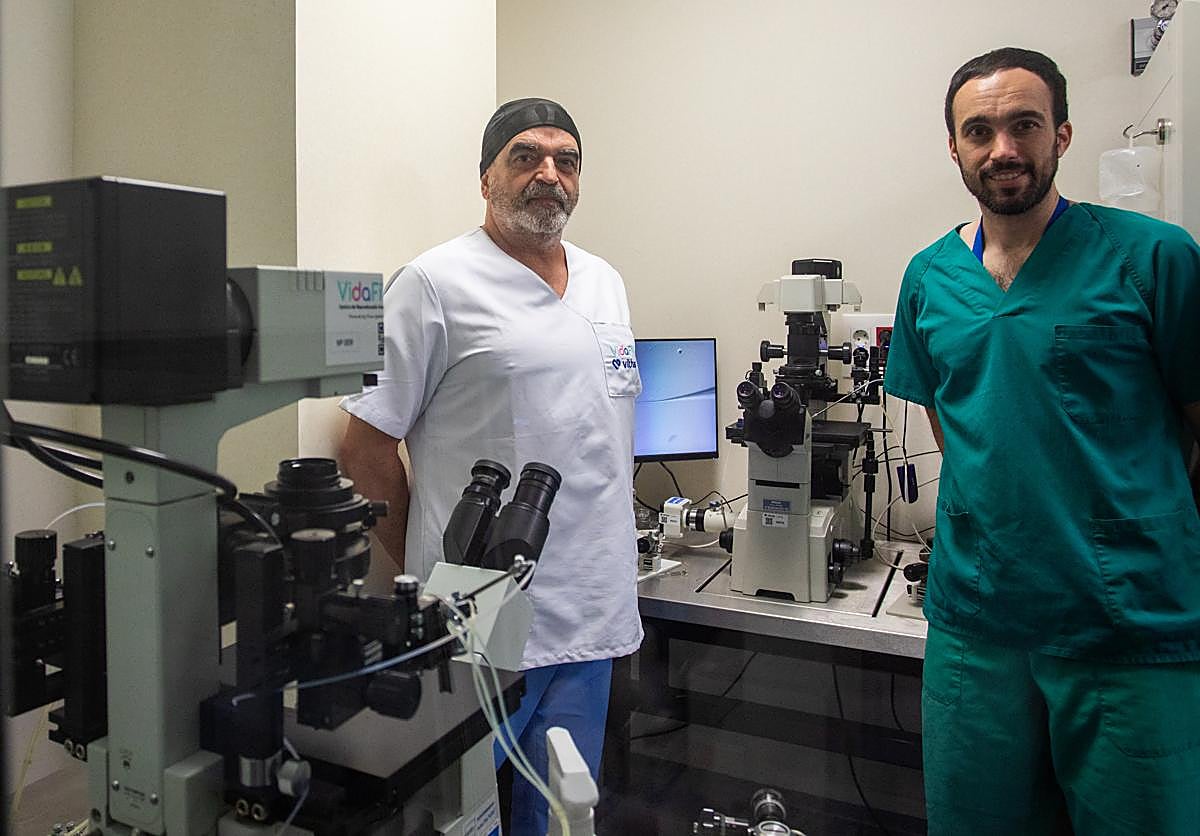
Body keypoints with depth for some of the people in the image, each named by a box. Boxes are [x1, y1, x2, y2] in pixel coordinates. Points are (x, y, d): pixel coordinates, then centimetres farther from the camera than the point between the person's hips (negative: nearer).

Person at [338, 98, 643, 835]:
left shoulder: (607, 283, 11)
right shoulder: (437, 283, -9)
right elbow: (366, 446, -7)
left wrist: (618, 551, 14)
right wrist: (431, 568, -1)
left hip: (593, 613, 6)